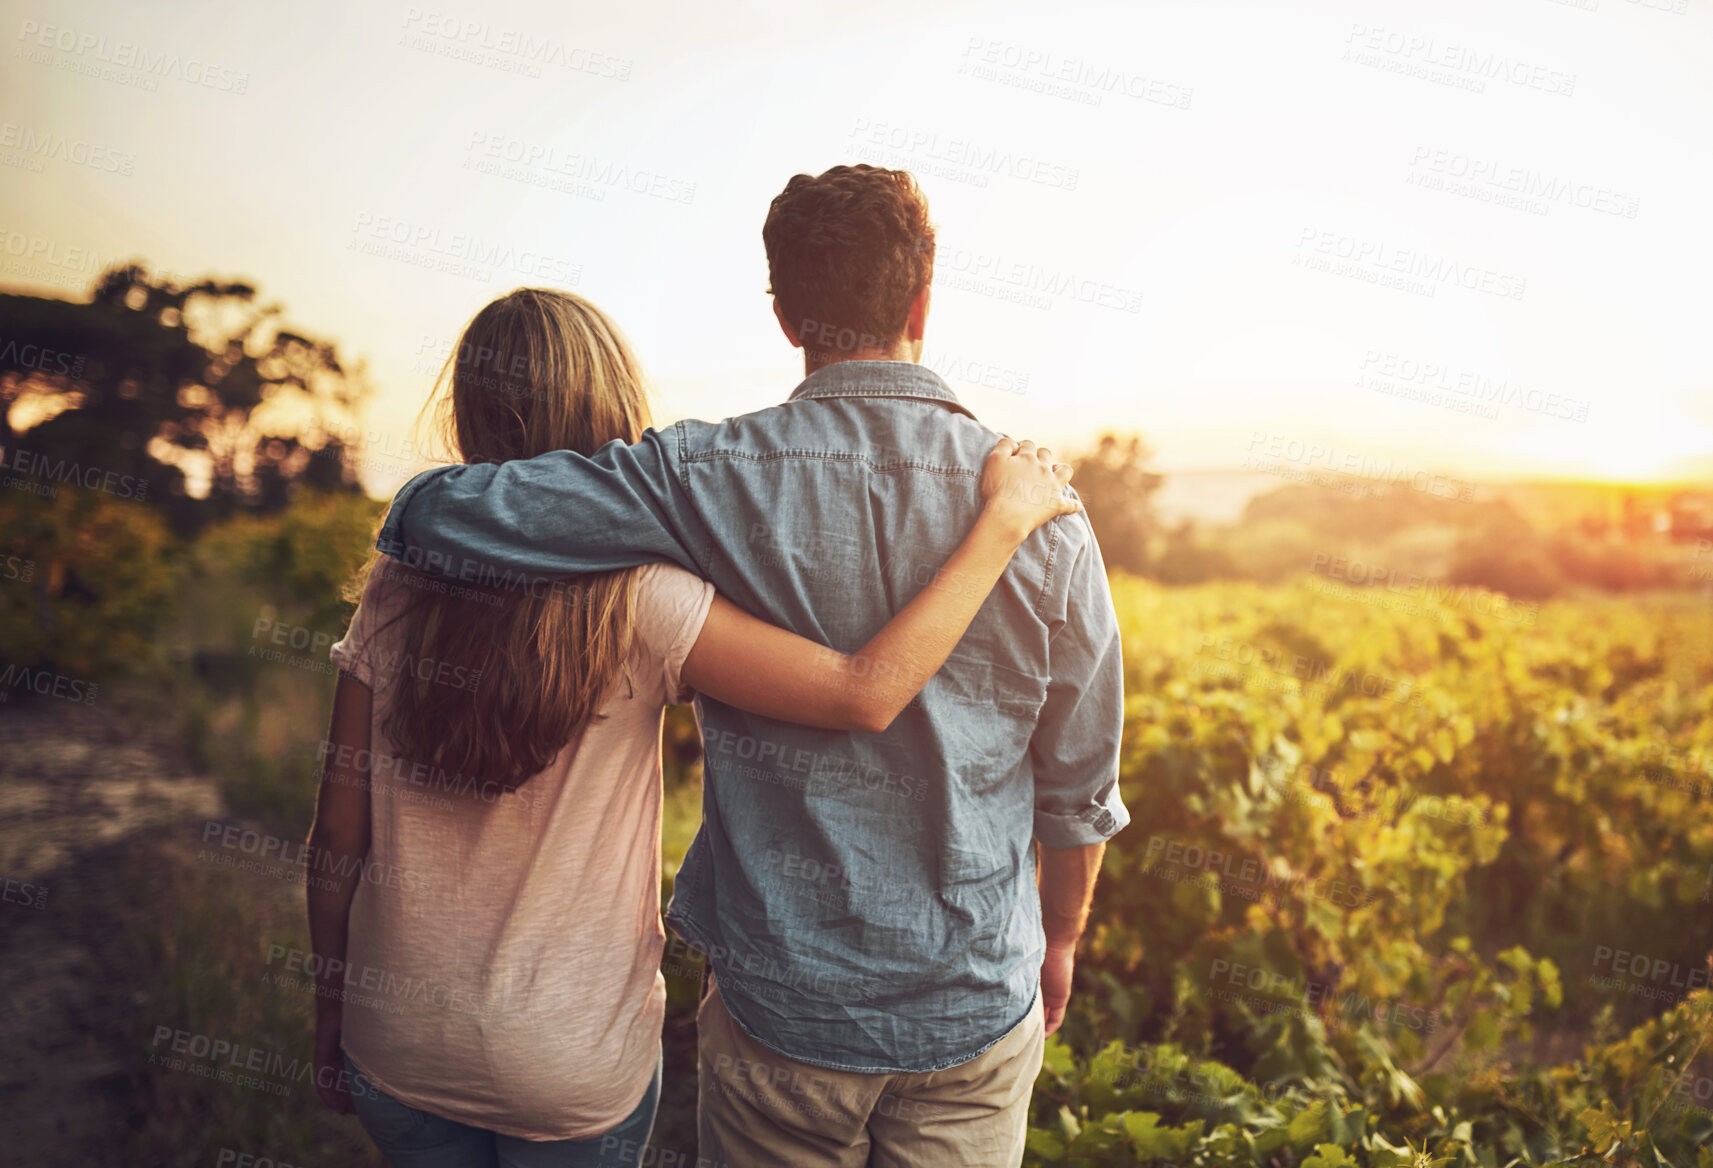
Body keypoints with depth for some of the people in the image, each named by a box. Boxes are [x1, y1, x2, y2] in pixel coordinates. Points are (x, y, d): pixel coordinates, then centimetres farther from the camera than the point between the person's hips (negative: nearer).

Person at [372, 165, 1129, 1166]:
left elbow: (435, 514, -20)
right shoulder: (1041, 511, -11)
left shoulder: (716, 479, -17)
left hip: (782, 1001, -1)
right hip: (980, 1008, 1)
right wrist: (1060, 940, 16)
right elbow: (1081, 788, -2)